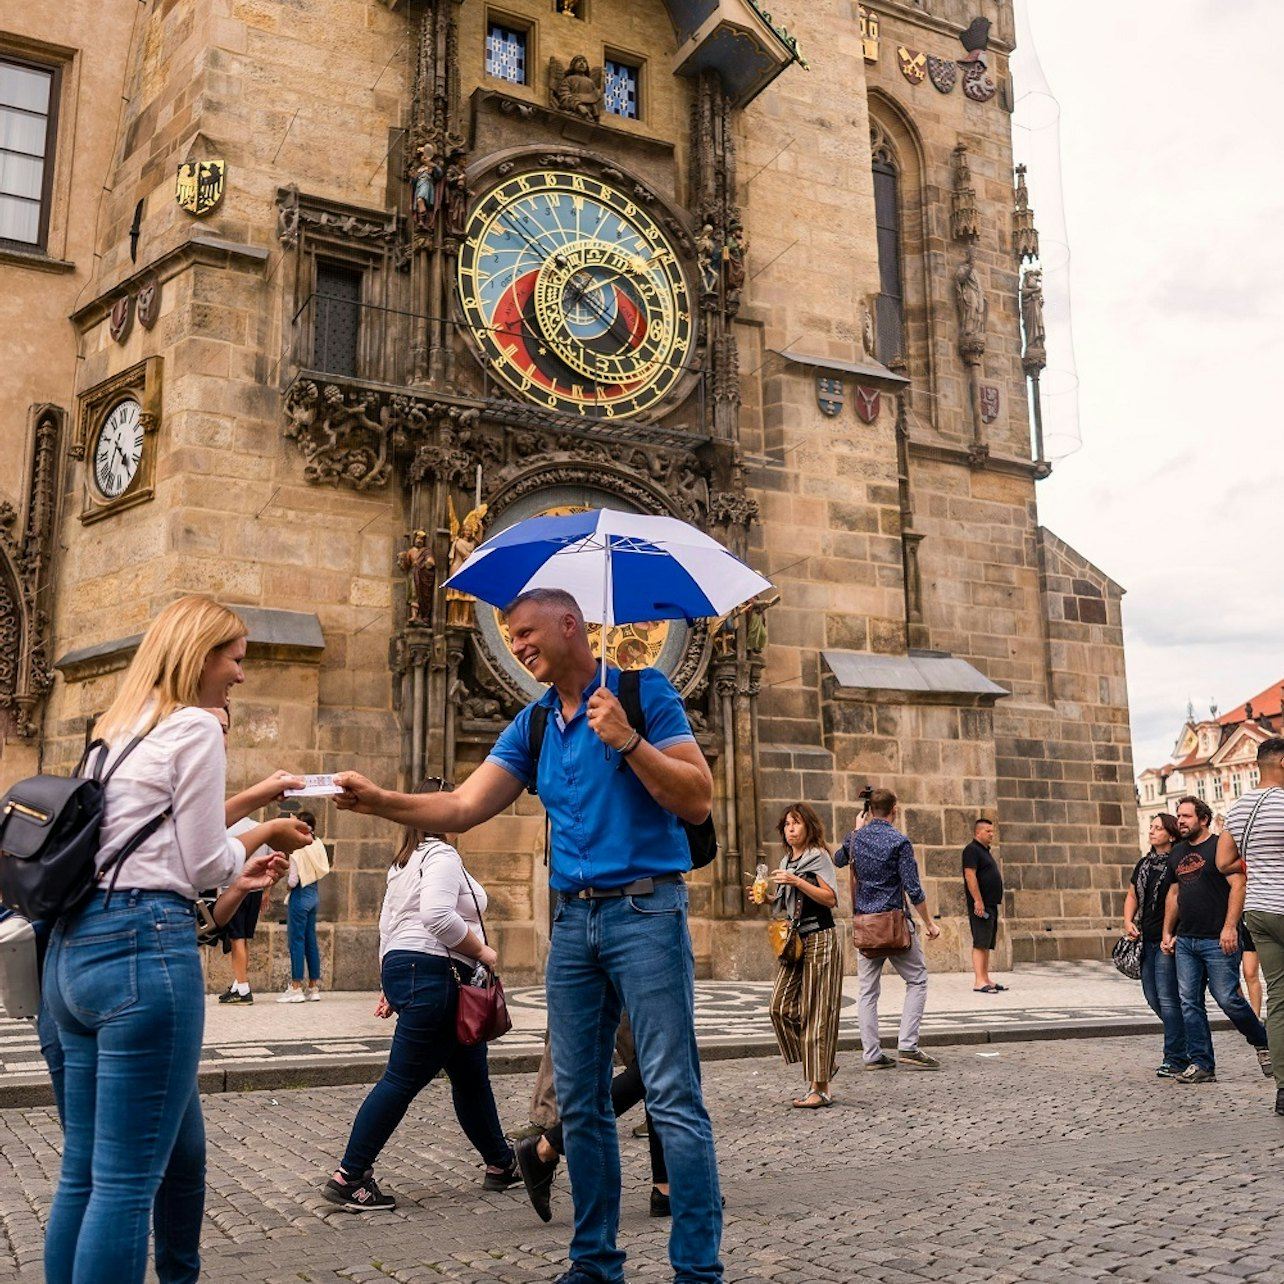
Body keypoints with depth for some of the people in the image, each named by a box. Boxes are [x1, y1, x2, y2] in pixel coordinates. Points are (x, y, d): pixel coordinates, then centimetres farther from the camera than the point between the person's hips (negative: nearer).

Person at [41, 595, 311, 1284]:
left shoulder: (115, 730, 19)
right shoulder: (196, 728, -7)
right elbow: (204, 867, -7)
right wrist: (268, 833, 9)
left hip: (73, 945, 9)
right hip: (144, 948, -9)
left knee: (83, 1172, 15)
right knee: (127, 1179, -5)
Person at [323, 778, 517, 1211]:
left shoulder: (404, 862, 21)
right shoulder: (441, 856, -11)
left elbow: (387, 926, 24)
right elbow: (437, 915, -27)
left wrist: (391, 984, 26)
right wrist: (481, 951, -16)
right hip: (432, 975, -11)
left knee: (471, 1075, 17)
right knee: (403, 1080, -6)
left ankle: (501, 1164, 26)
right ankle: (349, 1177, -1)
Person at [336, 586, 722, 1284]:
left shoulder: (642, 693, -4)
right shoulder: (532, 725, 13)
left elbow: (697, 801, -10)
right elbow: (462, 807, 5)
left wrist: (628, 740, -20)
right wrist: (379, 800, -9)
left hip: (644, 911, -6)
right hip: (573, 919, 6)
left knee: (673, 1097, -6)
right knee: (580, 1101, 10)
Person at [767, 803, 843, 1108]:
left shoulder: (818, 856, -4)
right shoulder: (787, 862, 17)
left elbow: (831, 899, -14)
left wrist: (796, 882, -20)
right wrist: (768, 899, 5)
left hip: (819, 939, -7)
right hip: (794, 941, 8)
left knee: (816, 1011, -7)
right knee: (781, 1005, -1)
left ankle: (820, 1089, -2)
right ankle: (824, 1063, 15)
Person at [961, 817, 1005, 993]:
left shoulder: (985, 851, 21)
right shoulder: (972, 850, -10)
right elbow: (970, 876, -19)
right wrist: (978, 901, -23)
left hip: (991, 905, 10)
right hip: (981, 905, -10)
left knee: (987, 945, 11)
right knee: (980, 943, -12)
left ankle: (986, 980, 14)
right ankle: (979, 982, -14)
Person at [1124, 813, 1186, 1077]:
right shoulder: (1144, 864, 14)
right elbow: (1132, 895, 22)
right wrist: (1128, 922, 5)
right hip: (1146, 938, 8)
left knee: (1167, 996, -9)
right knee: (1152, 996, 11)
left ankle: (1175, 1058, -2)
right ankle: (1185, 1042, 28)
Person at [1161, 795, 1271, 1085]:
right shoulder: (1177, 853, 17)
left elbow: (1238, 885, -12)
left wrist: (1230, 927, -20)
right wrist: (1167, 933, 18)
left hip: (1218, 940, -7)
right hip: (1185, 941, 7)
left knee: (1227, 998, -4)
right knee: (1190, 1003, 2)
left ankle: (1261, 1042, 22)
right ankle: (1202, 1065, 7)